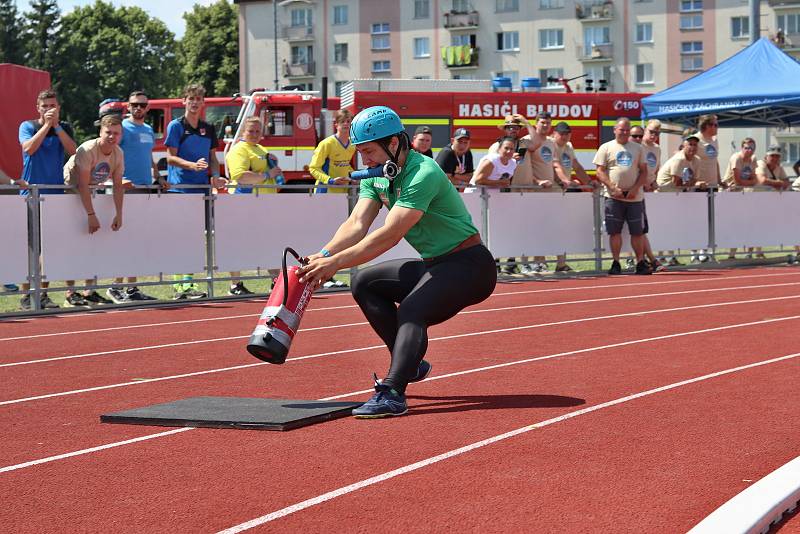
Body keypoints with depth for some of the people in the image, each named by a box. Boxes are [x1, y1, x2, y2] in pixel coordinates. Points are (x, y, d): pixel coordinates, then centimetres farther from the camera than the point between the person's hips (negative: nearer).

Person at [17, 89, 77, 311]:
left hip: (55, 194, 3)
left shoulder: (64, 128, 10)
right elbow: (29, 148, -17)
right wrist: (47, 125, -15)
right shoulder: (28, 126, 3)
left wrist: (56, 126, -12)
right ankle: (26, 295, -3)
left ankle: (44, 293, 12)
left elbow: (73, 151, -8)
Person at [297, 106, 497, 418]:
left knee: (411, 311, -30)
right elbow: (357, 224, -8)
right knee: (364, 283, 6)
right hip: (433, 266, 9)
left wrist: (336, 262, -37)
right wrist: (324, 254, -26)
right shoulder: (376, 176, 4)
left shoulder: (424, 174, -24)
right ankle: (409, 364, 8)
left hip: (469, 266, -9)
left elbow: (390, 235, -32)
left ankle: (392, 393, -42)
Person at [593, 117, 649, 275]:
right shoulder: (606, 148, 4)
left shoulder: (637, 148, 12)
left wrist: (635, 189, -6)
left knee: (637, 232, 3)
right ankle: (616, 264, 5)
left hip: (634, 197, 2)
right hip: (614, 197, -2)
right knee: (615, 231, -2)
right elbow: (600, 172, -1)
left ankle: (640, 263, 8)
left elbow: (644, 171, 9)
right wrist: (614, 188, -12)